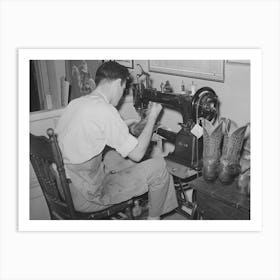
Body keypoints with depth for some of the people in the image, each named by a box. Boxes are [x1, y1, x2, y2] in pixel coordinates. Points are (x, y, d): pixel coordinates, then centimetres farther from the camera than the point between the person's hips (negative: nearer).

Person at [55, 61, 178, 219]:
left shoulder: (75, 103, 4)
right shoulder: (105, 110, -22)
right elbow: (137, 154, -16)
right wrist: (153, 117, -5)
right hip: (84, 199, -9)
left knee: (127, 154, 22)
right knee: (158, 166, -3)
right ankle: (154, 219, 19)